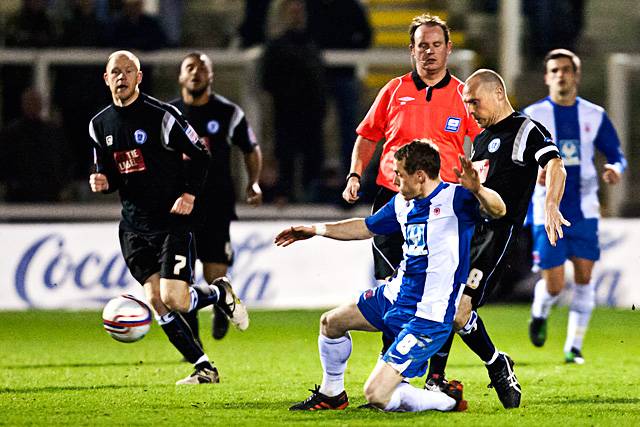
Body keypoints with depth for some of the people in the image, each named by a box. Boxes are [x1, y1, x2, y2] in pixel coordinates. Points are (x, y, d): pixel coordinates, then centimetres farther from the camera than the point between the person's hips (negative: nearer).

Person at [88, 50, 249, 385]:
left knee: (174, 299, -16)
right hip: (133, 226, 5)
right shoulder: (99, 125, 8)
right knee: (155, 301, -4)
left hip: (172, 221, -5)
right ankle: (203, 367, 5)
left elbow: (198, 154, -3)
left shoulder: (160, 115, -9)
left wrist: (189, 194, -14)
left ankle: (219, 293, 17)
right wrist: (102, 182, -6)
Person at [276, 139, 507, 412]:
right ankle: (331, 395, 45)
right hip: (394, 295, 9)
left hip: (428, 316, -9)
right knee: (331, 323, 23)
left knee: (376, 395, -15)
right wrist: (315, 230, 27)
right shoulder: (403, 203, 6)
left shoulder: (454, 198, -19)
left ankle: (449, 401, 6)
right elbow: (366, 227, 24)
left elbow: (497, 210, -36)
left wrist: (477, 190, -56)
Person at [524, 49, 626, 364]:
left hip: (584, 211, 2)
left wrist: (615, 169, -14)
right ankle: (539, 314, 30)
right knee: (554, 285, -5)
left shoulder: (595, 116, 4)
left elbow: (616, 156, 9)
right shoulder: (532, 116, -1)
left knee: (584, 276, -5)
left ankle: (574, 346, 5)